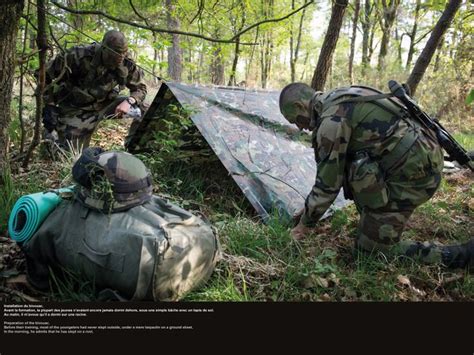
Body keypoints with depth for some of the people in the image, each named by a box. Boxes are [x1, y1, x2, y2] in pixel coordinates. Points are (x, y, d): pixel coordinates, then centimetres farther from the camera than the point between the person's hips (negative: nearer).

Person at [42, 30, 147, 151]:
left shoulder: (126, 64, -19)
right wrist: (48, 106, -18)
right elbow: (45, 74, -17)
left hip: (102, 105, 3)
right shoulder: (80, 56, -29)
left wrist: (129, 101, -30)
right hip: (75, 110, -3)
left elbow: (140, 88, -7)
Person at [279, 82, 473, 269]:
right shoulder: (340, 101, 16)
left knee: (373, 248, 3)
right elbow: (334, 167, 24)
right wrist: (311, 207, 28)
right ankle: (370, 223, 22)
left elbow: (328, 182, -10)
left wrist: (305, 224, 5)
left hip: (410, 173, -9)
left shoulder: (331, 119, -15)